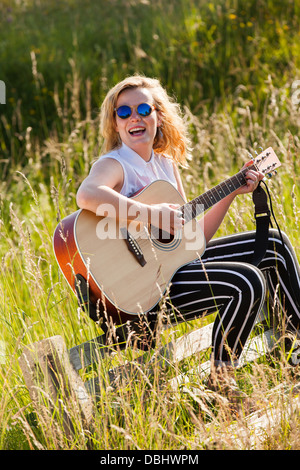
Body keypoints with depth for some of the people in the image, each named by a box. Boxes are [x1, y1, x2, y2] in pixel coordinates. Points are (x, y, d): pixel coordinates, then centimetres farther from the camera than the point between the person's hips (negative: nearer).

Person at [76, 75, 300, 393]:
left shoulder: (166, 164, 13)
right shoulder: (114, 164, -12)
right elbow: (87, 194, -38)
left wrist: (232, 192, 8)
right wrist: (151, 213, -37)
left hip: (174, 261, 9)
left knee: (273, 245, 12)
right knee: (247, 283, -26)